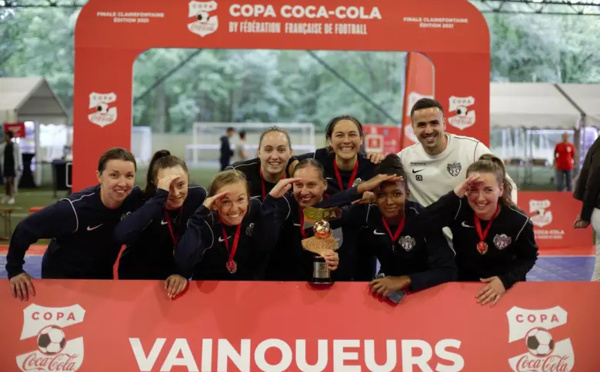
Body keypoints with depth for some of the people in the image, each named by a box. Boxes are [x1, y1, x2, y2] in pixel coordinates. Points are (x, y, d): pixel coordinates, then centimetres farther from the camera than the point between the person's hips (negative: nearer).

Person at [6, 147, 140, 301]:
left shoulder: (135, 198, -21)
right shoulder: (75, 208, -34)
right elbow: (25, 229, -24)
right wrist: (15, 270, -17)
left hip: (102, 277, 4)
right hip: (61, 279, -4)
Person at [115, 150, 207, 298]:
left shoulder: (198, 196, -13)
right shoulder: (145, 201, -20)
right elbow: (122, 236, -40)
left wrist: (184, 273, -22)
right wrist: (160, 196, -39)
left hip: (176, 277, 2)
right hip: (138, 278, -2)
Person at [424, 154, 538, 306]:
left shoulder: (518, 220, -14)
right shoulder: (459, 209, -17)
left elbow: (528, 257, 0)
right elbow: (422, 222, -33)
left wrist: (506, 280, -16)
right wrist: (455, 194, -35)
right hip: (464, 285, -1)